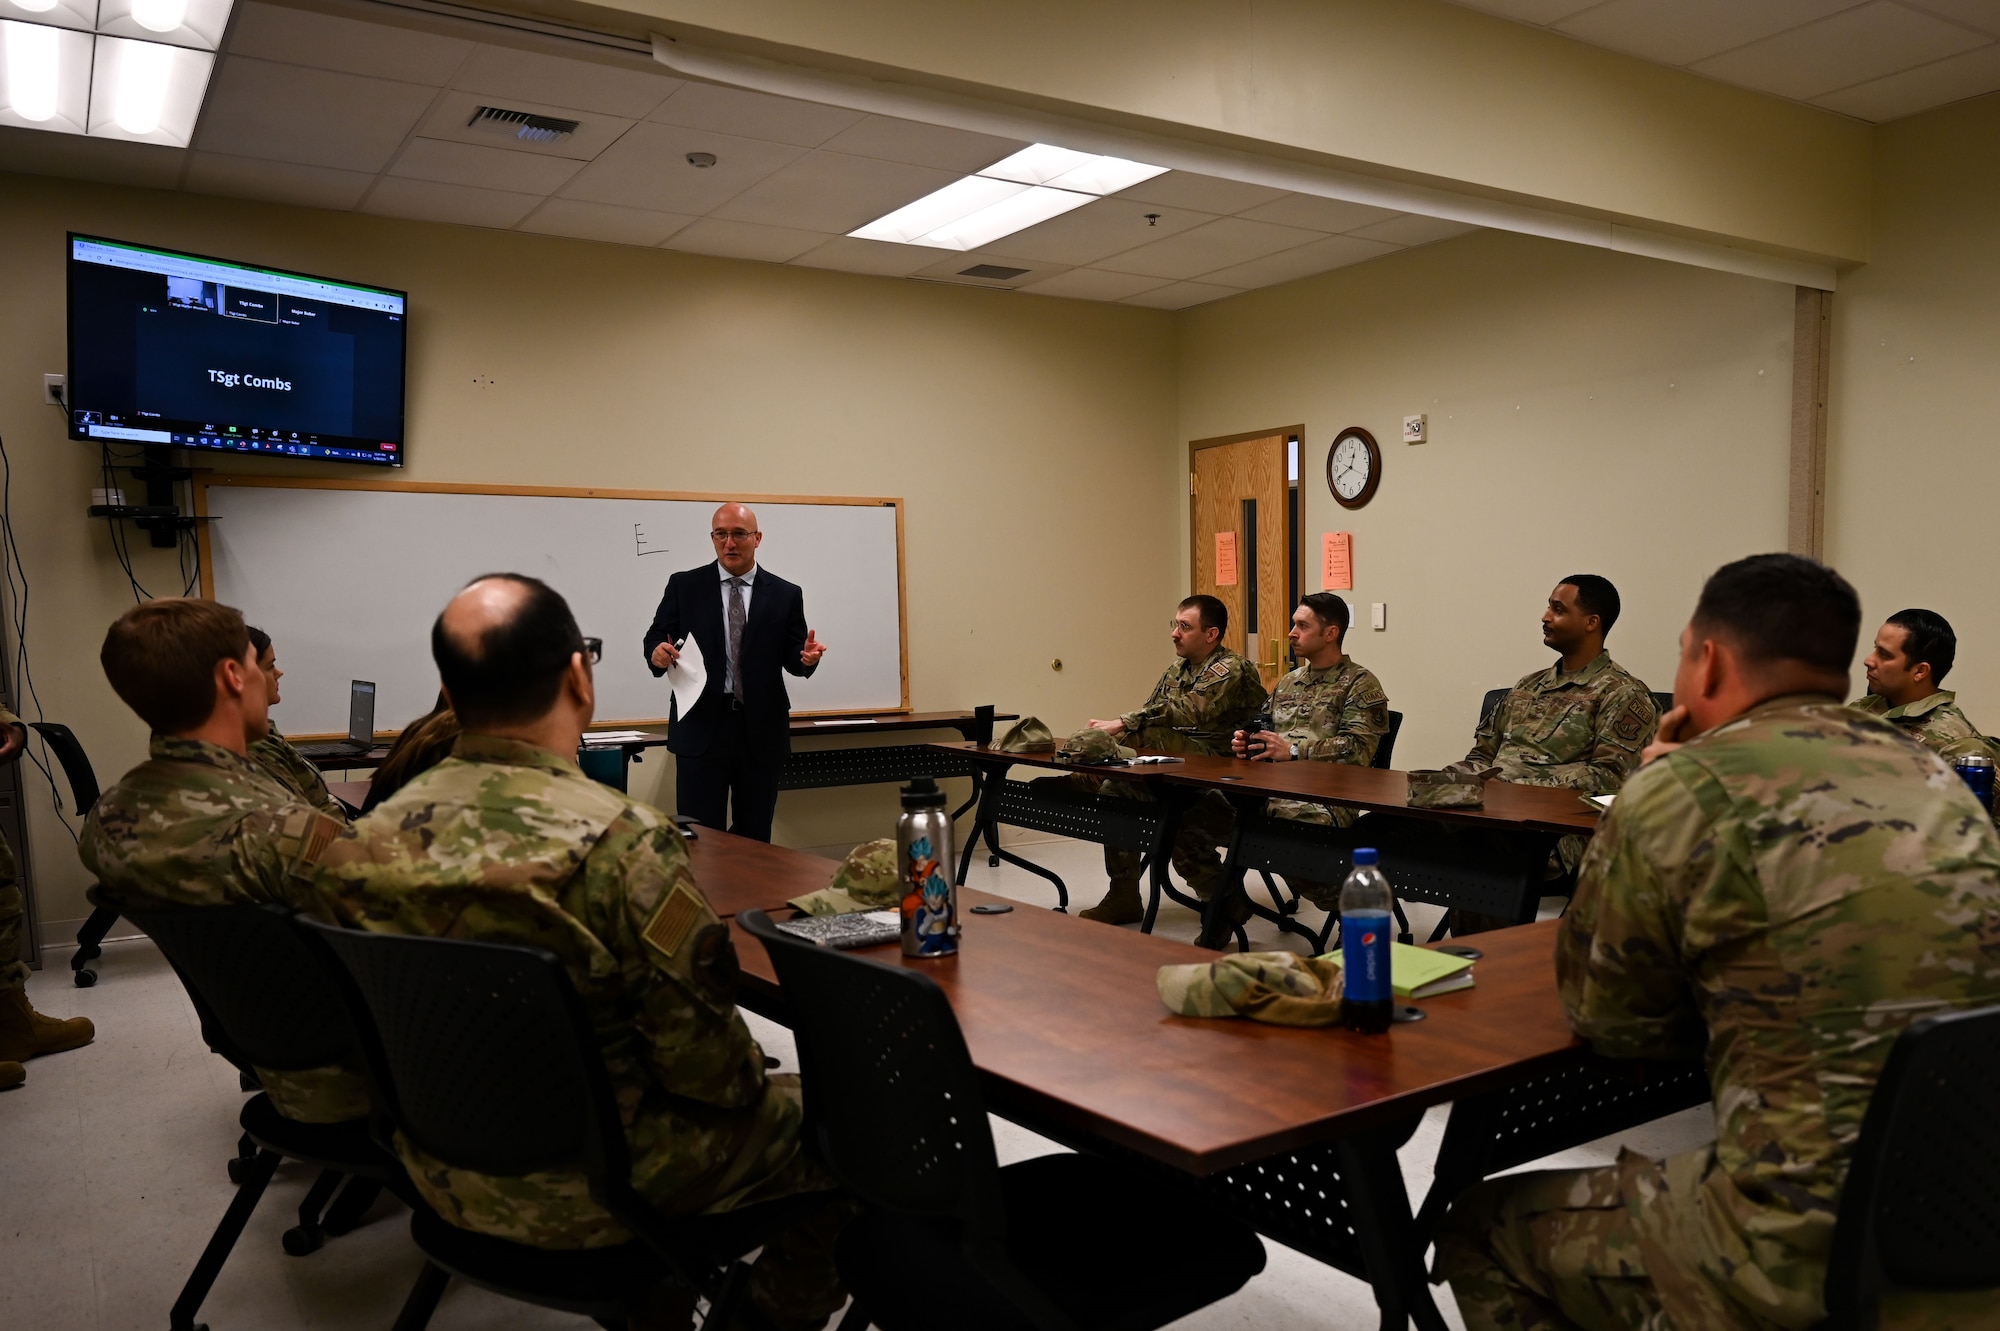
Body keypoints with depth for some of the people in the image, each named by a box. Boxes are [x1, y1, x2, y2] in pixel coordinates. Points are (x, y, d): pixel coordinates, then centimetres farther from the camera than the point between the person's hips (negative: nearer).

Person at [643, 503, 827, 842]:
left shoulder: (786, 594, 6)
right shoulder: (684, 586, 5)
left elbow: (791, 658, 5)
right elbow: (655, 637, 6)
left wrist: (806, 658, -18)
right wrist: (657, 653, -17)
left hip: (761, 731, 1)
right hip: (701, 727, -1)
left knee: (755, 837, 10)